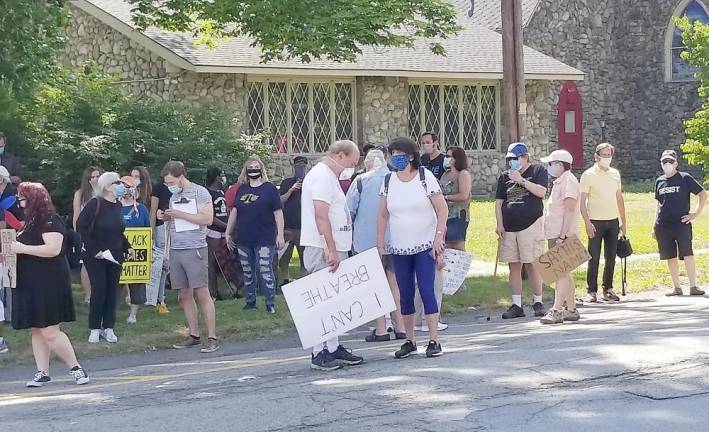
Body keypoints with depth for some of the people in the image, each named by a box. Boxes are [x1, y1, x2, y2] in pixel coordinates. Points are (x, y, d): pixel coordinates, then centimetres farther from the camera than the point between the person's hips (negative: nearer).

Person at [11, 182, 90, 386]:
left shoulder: (50, 221, -12)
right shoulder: (29, 222, 17)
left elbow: (53, 249, -24)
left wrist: (22, 248, -21)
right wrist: (10, 250, 12)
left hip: (49, 283, -9)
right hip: (30, 284, 9)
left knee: (50, 332, -10)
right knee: (36, 331, 8)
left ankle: (76, 368, 1)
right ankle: (42, 372, 12)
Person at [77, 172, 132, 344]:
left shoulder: (118, 205, 6)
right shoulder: (95, 204, -13)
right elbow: (81, 226, -17)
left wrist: (127, 247, 6)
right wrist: (94, 250, -19)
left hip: (115, 256, 6)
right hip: (96, 257, -6)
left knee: (112, 291, 6)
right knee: (99, 290, -4)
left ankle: (108, 328, 14)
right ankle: (95, 329, 8)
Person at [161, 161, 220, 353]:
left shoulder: (200, 193, -5)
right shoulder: (174, 196, 17)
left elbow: (207, 218, -14)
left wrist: (180, 214, -15)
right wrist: (166, 217, 5)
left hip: (194, 249, -7)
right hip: (175, 250, 7)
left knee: (202, 293, -8)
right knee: (184, 295, 7)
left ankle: (212, 338, -6)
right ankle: (194, 335, 14)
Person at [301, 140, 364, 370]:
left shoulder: (328, 177, 21)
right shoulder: (323, 176, -12)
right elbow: (321, 216, -21)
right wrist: (331, 250, -23)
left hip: (332, 249, 11)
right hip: (323, 250, -11)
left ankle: (333, 348, 19)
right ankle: (319, 353, -7)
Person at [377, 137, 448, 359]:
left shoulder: (425, 177, -5)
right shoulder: (388, 181, 4)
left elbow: (442, 209, -5)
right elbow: (383, 215, 8)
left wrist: (438, 237, -13)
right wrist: (380, 243, 3)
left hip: (425, 245, -4)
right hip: (399, 248, 4)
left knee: (427, 290, -10)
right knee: (405, 295, 6)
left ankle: (434, 341, -5)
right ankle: (410, 341, 15)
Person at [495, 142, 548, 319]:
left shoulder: (538, 171, 3)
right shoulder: (505, 177, 15)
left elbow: (541, 192, -13)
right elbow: (498, 202, 12)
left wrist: (521, 180, -14)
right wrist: (499, 225, 3)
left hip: (531, 224, -5)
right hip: (509, 228, 5)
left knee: (532, 264, -5)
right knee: (513, 266, 5)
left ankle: (538, 302, 6)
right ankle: (516, 305, 9)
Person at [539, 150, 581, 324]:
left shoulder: (568, 181, -12)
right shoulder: (560, 181, 20)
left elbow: (569, 210, -20)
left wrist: (562, 236, -25)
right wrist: (560, 235, 19)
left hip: (562, 235, -11)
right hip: (556, 235, 11)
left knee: (561, 272, -13)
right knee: (564, 272, 13)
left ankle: (556, 311, -16)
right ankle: (571, 309, 18)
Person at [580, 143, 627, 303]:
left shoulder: (615, 174, 11)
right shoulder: (588, 175, -4)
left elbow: (619, 198, 17)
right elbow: (582, 201, -8)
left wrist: (624, 222, 15)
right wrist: (587, 223, -18)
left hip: (613, 221, 5)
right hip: (596, 222, -5)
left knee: (611, 258, 7)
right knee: (594, 258, -4)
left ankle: (608, 289, 15)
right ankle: (592, 291, 1)